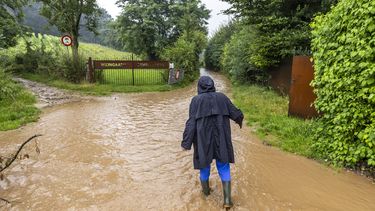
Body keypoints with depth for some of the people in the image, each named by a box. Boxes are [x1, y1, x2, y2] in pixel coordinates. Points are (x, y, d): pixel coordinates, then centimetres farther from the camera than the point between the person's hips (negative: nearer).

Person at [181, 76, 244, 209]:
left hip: (203, 138, -1)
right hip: (221, 138, 1)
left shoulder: (196, 100, -6)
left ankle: (206, 190, 37)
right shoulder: (222, 97, 1)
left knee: (204, 163, 19)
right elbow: (235, 113, 9)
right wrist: (240, 119, 31)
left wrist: (186, 142, -11)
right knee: (223, 166, 10)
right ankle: (227, 199, 6)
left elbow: (191, 123, -11)